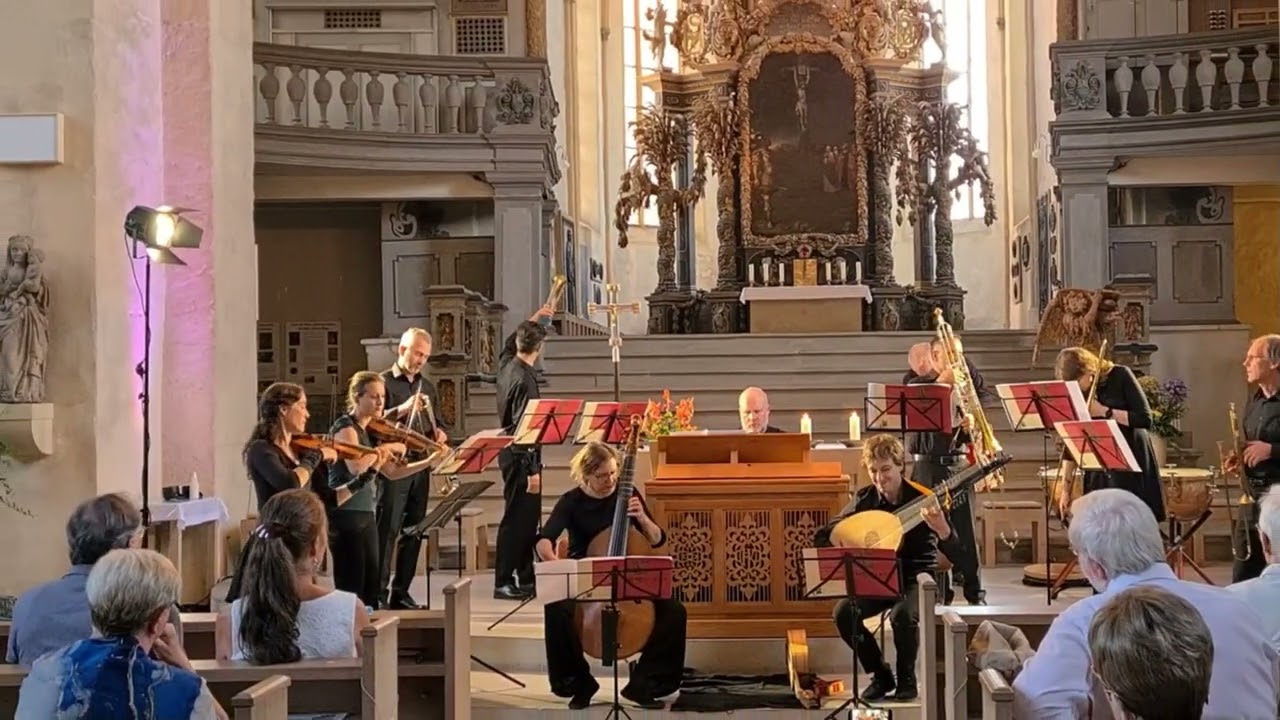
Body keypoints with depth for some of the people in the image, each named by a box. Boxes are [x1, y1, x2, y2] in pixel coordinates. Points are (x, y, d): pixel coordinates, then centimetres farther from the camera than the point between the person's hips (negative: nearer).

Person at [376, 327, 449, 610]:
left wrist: (439, 433, 1)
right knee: (387, 531, -8)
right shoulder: (384, 382, -2)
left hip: (421, 467, 6)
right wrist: (402, 410, -23)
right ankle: (379, 593, -6)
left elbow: (436, 423, 23)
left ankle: (401, 592, 15)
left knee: (414, 531, 8)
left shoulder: (427, 387, 17)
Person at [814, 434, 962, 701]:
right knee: (843, 613, -23)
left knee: (902, 614, -35)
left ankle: (907, 678, -7)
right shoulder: (864, 500, -2)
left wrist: (939, 526, -40)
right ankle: (881, 675, -2)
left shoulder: (921, 499, -12)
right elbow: (822, 537, 1)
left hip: (916, 578, -3)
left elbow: (953, 550, -19)